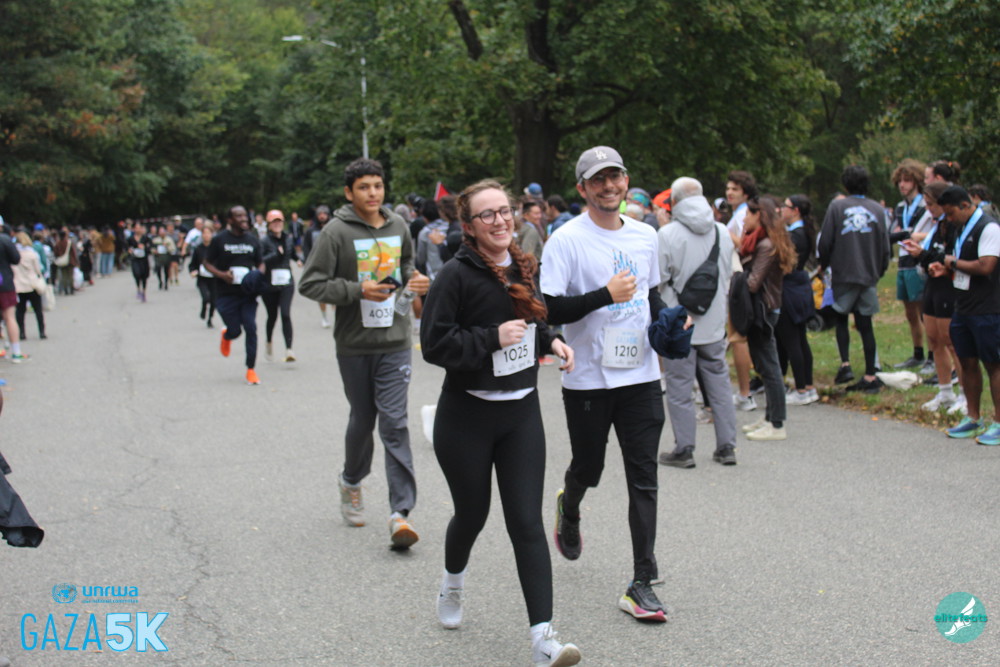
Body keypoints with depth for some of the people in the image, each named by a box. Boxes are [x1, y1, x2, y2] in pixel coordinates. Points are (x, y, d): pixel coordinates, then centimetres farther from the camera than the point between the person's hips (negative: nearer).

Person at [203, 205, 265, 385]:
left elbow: (260, 263, 16)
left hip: (248, 293, 2)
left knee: (251, 329, -7)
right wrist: (221, 274, -16)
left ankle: (251, 369, 2)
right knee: (235, 331, 0)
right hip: (226, 294, -2)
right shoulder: (219, 239, -4)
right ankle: (226, 336, 40)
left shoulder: (252, 240, 6)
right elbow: (206, 262, 1)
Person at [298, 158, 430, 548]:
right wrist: (358, 290, -19)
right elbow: (310, 284, -9)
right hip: (354, 344, -2)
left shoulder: (398, 227, 7)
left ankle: (401, 512, -9)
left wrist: (413, 279, 4)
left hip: (395, 342, 2)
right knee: (362, 419, 12)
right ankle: (351, 482, 40)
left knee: (394, 423, -7)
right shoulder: (337, 232, -7)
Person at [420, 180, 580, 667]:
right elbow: (434, 344, -18)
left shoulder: (524, 269, 5)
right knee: (472, 512, 14)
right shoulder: (457, 275, -14)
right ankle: (452, 584, 48)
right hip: (466, 416, -4)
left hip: (521, 412, 4)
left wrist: (550, 340, 3)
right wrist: (492, 338, -24)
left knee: (527, 522, -3)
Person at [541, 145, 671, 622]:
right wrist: (607, 295, -23)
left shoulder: (645, 236, 10)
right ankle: (569, 509, 50)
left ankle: (641, 585, 3)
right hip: (588, 378, -3)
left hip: (641, 374, 4)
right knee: (588, 469, 13)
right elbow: (551, 311, -15)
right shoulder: (566, 240, -9)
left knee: (643, 480, -1)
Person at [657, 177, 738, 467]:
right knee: (719, 384, 13)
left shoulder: (667, 234, -13)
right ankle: (726, 447, 17)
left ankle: (684, 450, 9)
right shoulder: (722, 232, 3)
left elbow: (658, 282, -11)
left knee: (680, 388, 4)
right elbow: (728, 277, 13)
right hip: (715, 323, 5)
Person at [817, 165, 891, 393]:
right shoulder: (877, 210, 2)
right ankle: (870, 377, 4)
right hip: (869, 276, 2)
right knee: (865, 324, 5)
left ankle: (845, 364, 0)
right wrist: (879, 271, 20)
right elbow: (885, 247, 5)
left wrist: (824, 264, 13)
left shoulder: (837, 207, -6)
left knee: (841, 318, 15)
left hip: (843, 274, -2)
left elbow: (825, 242, -6)